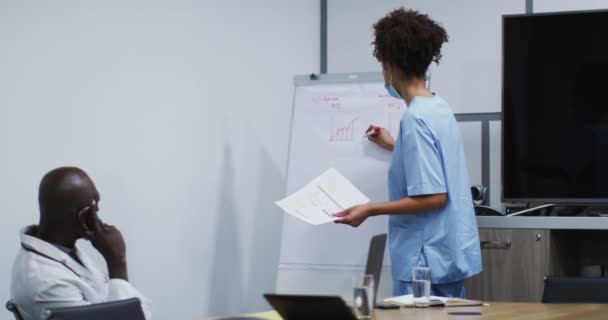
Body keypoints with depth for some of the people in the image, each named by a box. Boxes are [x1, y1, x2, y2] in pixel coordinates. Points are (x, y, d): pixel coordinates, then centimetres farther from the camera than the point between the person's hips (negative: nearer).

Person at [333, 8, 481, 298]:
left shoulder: (416, 119, -18)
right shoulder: (440, 108, 9)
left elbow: (433, 197, -21)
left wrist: (370, 210, -17)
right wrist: (395, 147, 40)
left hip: (427, 261, -9)